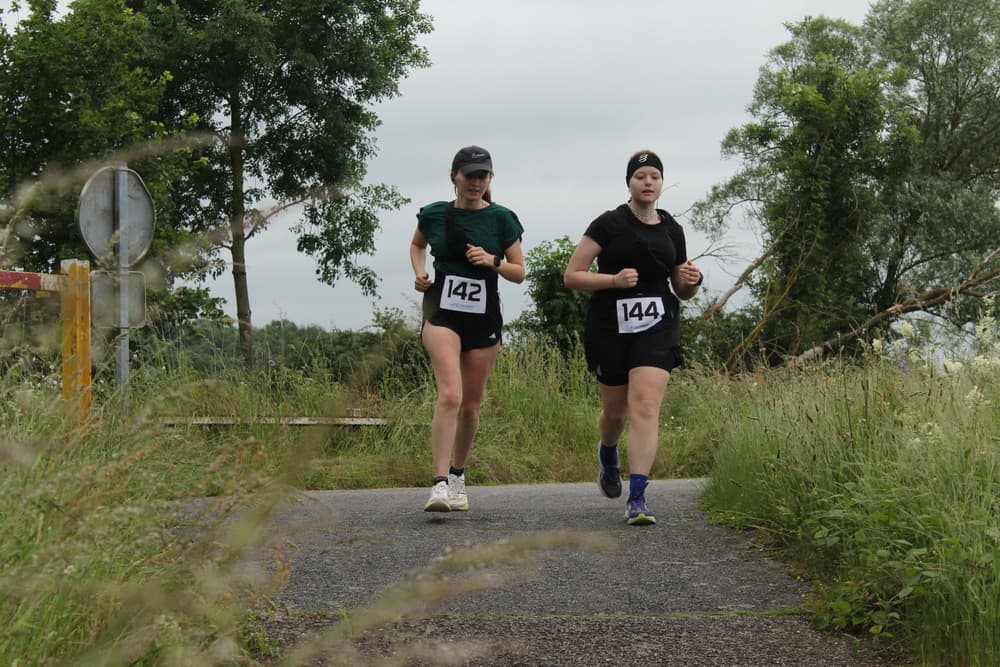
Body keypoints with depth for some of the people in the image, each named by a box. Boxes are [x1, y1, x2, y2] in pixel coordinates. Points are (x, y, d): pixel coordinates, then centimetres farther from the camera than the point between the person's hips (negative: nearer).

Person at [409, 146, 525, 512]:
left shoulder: (502, 219, 1)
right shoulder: (434, 215, 3)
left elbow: (519, 273, 5)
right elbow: (416, 245, 24)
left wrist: (492, 261, -14)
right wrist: (419, 273, 6)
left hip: (484, 317, 2)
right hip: (442, 311, -2)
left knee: (471, 404, 9)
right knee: (450, 395, -21)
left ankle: (457, 475, 31)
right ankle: (440, 484, -25)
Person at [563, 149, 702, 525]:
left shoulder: (672, 229, 10)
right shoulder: (609, 224, -2)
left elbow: (682, 291, 19)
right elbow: (571, 276, -6)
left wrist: (691, 281, -4)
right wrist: (614, 279, -20)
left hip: (657, 328, 1)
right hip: (610, 328, -1)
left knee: (646, 405, -16)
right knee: (615, 411, 10)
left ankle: (637, 499, -20)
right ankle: (607, 455, 48)